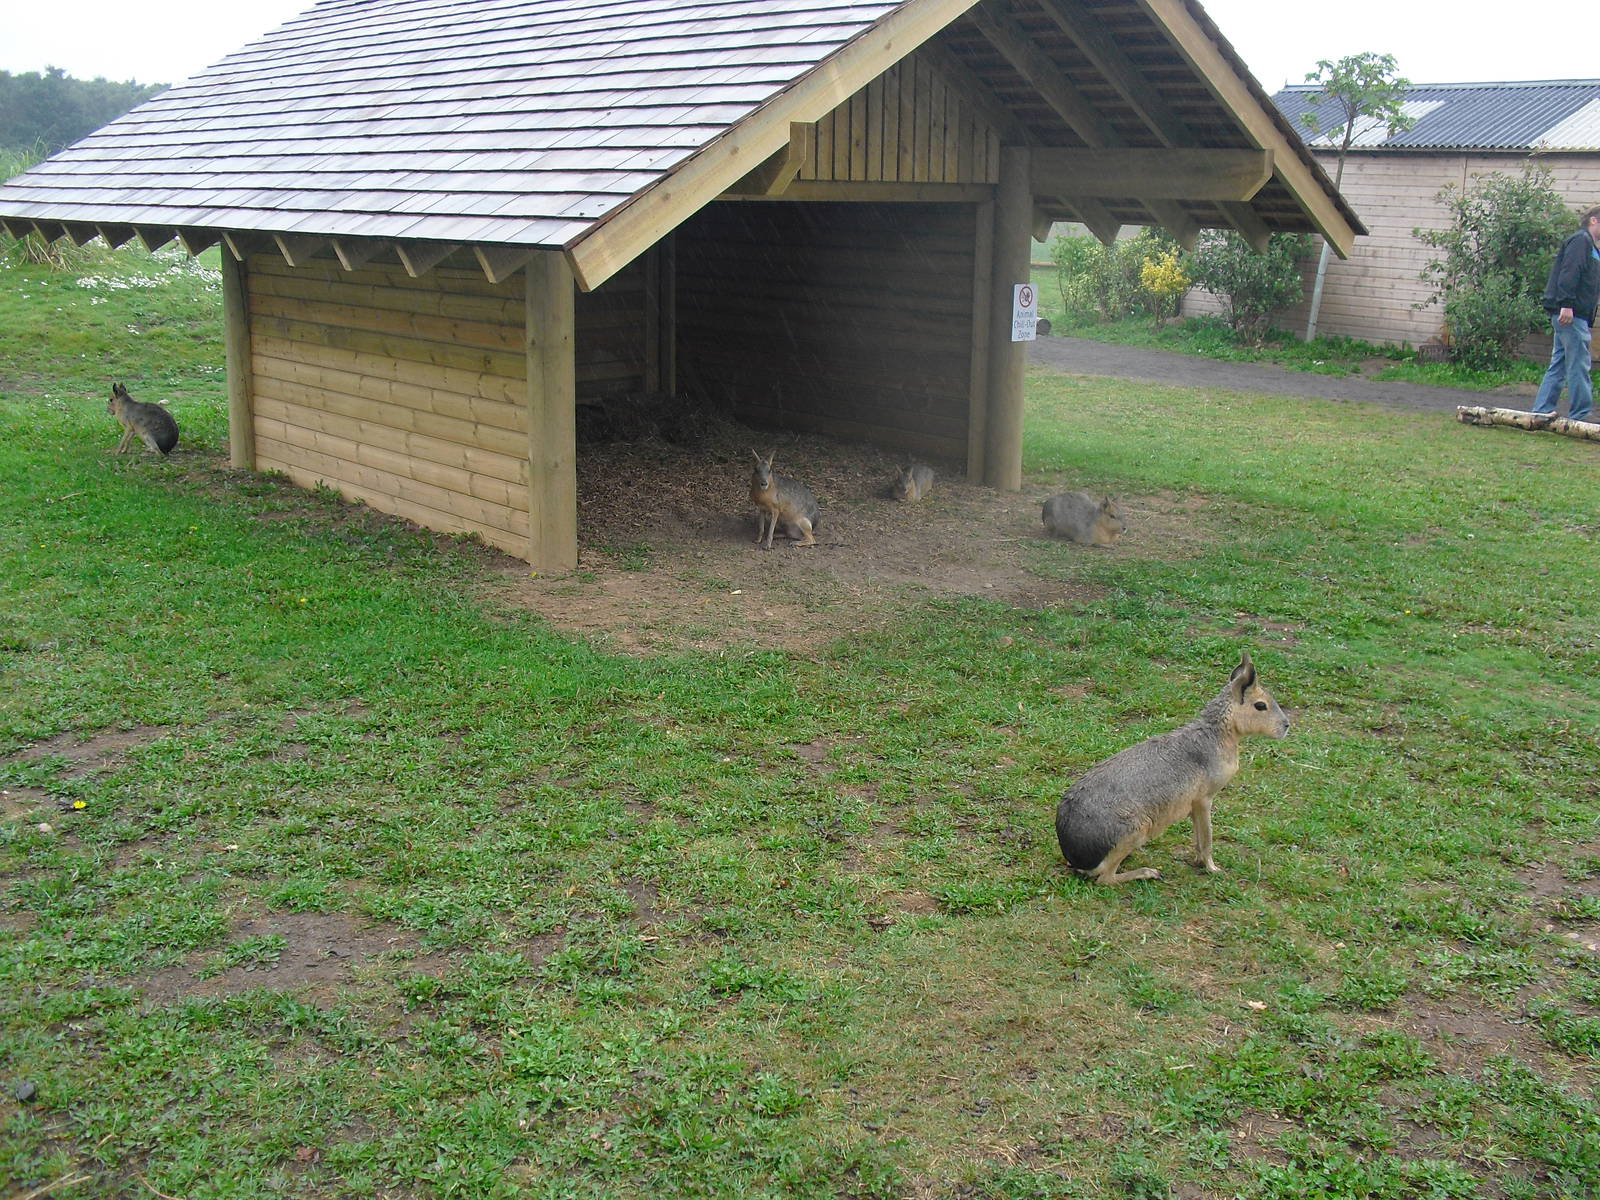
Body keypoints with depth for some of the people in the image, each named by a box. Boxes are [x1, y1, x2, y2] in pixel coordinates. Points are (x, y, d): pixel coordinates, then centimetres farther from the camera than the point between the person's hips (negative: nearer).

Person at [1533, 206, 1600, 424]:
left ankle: (1542, 410, 12)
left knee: (1558, 364, 10)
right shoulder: (1581, 240, -5)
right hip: (1570, 314, -10)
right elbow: (1568, 273, -18)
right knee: (1578, 365, -9)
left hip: (1575, 314, 10)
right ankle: (1580, 416, -7)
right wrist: (1566, 304, -27)